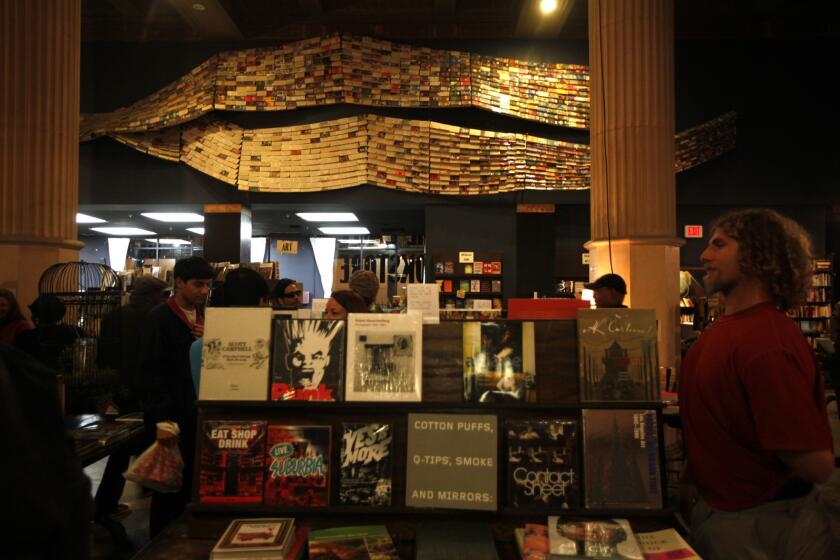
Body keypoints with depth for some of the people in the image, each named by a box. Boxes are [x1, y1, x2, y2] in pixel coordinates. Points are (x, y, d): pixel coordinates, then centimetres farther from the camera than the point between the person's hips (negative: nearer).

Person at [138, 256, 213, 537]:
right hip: (171, 418, -6)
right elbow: (151, 373, -14)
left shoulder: (204, 318, 11)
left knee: (193, 485, 10)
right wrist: (161, 419, -19)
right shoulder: (159, 319, -10)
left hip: (197, 415, 6)